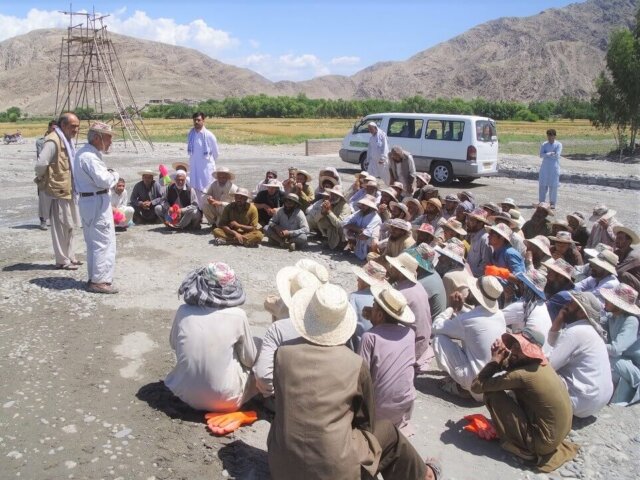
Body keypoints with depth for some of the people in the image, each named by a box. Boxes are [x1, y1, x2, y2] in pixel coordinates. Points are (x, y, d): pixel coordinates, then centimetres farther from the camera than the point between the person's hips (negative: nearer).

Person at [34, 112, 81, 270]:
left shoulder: (67, 140, 11)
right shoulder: (53, 141, -19)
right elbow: (40, 164, -26)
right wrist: (43, 180, -10)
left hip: (69, 190, 9)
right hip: (58, 191, -9)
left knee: (70, 226, 16)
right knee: (61, 227, -1)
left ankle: (70, 257, 26)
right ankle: (62, 260, 9)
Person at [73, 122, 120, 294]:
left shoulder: (83, 153, 14)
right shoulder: (89, 156, -19)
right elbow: (103, 180, -25)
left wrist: (107, 173, 3)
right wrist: (114, 174, -7)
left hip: (88, 200, 11)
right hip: (97, 202, -11)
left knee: (93, 242, 16)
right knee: (104, 242, -5)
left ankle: (95, 277, 25)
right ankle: (99, 281, -2)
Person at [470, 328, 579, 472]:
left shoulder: (522, 374, -25)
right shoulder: (540, 363, -1)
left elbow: (476, 386, -20)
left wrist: (495, 360, -10)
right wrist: (502, 357, -5)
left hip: (542, 441, -8)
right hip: (559, 433, 8)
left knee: (492, 394, -10)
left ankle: (513, 443, 5)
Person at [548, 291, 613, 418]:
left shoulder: (575, 331, -21)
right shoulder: (585, 328, 11)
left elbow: (549, 365, -22)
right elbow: (553, 342, 15)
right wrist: (558, 321, 0)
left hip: (586, 400, -10)